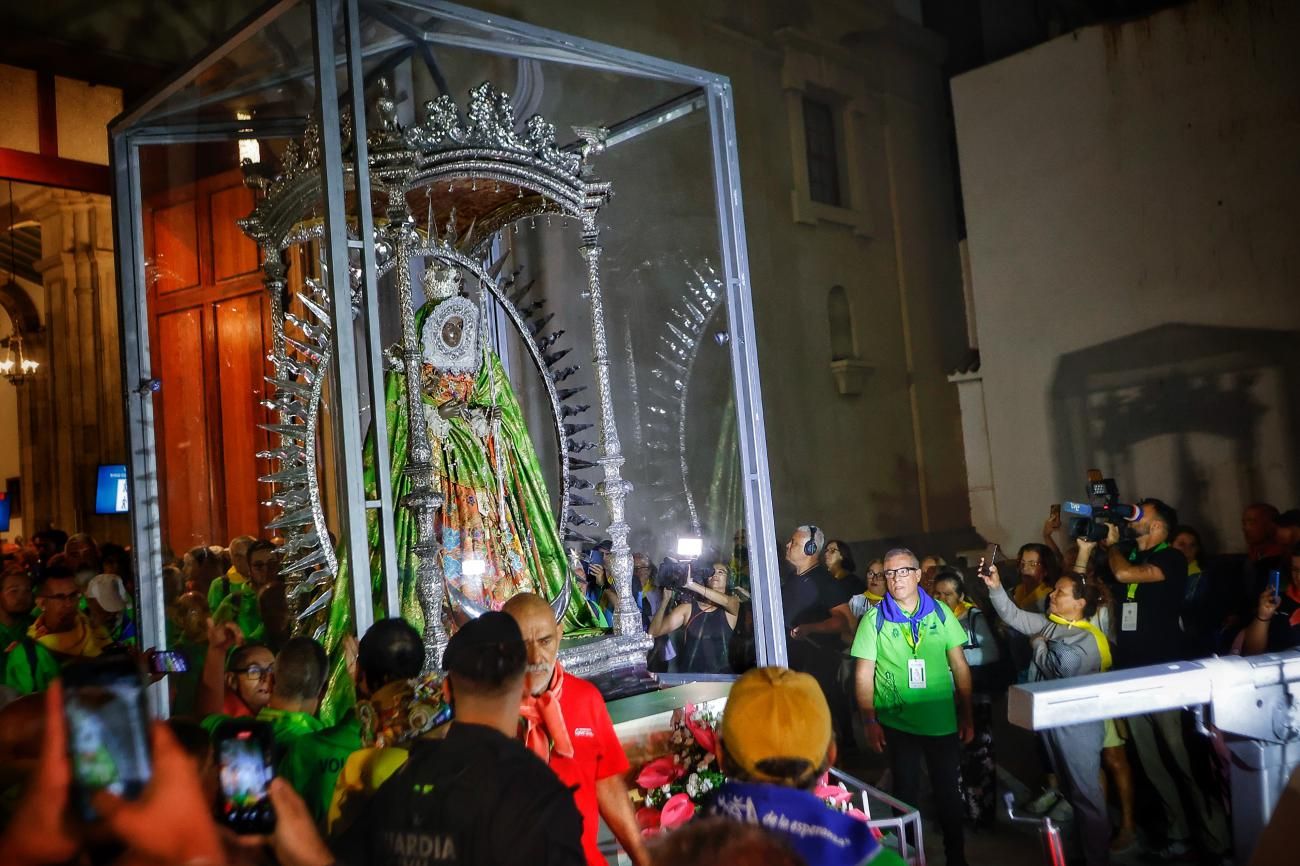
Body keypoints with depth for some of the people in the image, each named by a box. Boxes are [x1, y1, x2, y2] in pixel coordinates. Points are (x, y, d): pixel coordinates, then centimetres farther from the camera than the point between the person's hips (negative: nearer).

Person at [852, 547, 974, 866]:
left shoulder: (940, 612, 0)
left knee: (948, 791, 13)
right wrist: (870, 721, -9)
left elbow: (960, 666, 4)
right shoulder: (874, 619, -5)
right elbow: (864, 675, -4)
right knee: (906, 792, 12)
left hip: (943, 720, 1)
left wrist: (967, 715, 3)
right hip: (897, 723, -1)